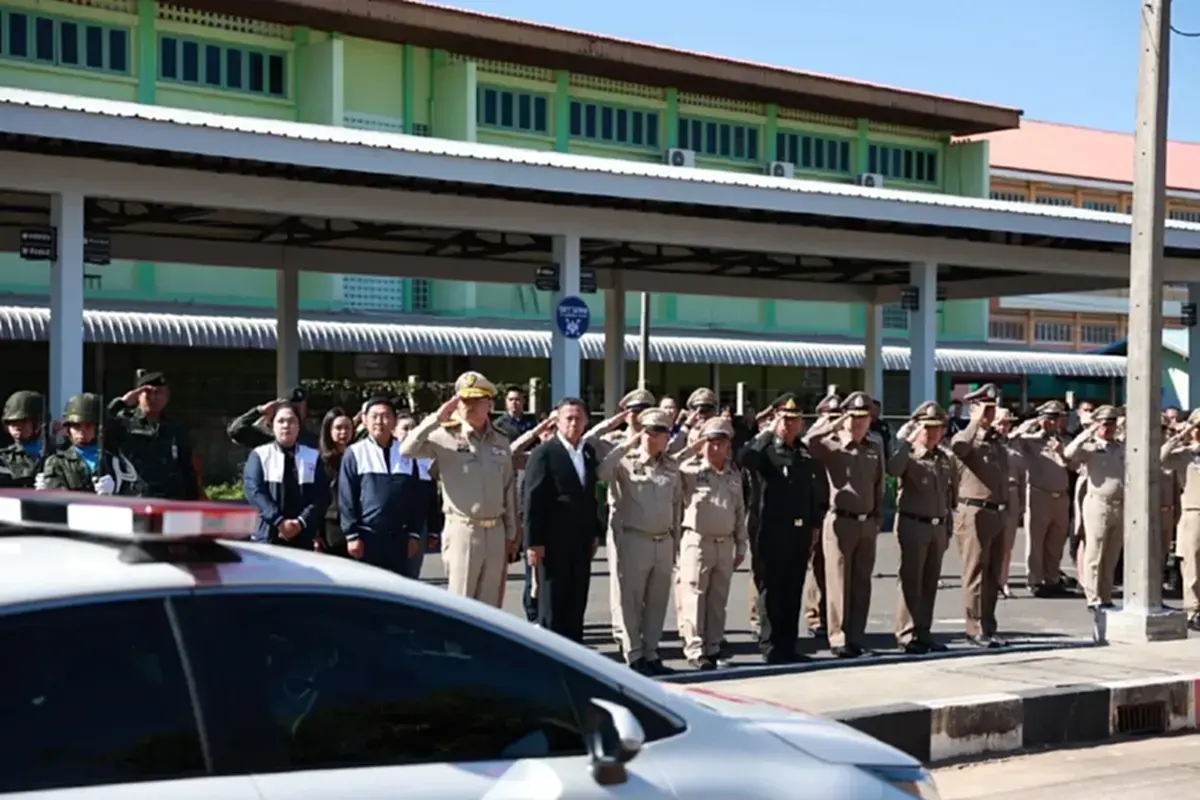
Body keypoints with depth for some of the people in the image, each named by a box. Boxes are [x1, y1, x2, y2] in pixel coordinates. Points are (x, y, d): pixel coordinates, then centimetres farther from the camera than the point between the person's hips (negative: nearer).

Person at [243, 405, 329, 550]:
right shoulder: (259, 455, 5)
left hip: (303, 539, 2)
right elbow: (254, 491, -6)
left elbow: (321, 495, 2)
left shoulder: (313, 457, 10)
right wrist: (279, 521, -17)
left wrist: (302, 522, -13)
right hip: (268, 536, -2)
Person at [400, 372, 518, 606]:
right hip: (462, 530, -5)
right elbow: (407, 449, -19)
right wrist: (437, 418, -19)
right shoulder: (445, 437, -5)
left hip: (495, 532, 5)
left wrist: (511, 534, 13)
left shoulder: (501, 442, 10)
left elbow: (509, 490, 14)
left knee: (490, 607, 10)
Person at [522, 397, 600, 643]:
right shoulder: (544, 453, -9)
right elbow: (533, 500, -11)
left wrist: (594, 532, 13)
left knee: (577, 604, 10)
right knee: (552, 605, 1)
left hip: (581, 542, 6)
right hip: (553, 542, -6)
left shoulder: (589, 452, 10)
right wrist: (533, 541, -14)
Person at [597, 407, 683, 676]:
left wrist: (676, 541, 16)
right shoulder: (626, 461, -4)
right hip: (634, 540, -5)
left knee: (657, 601, 10)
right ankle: (634, 656, 10)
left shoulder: (672, 467, 10)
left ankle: (651, 653, 20)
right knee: (631, 601, 2)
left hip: (664, 541, 5)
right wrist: (626, 445, -21)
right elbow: (602, 472, -25)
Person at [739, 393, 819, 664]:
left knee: (793, 590, 10)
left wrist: (813, 525, 16)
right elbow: (744, 458, -28)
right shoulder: (765, 449, -4)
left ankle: (788, 645, 17)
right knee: (771, 589, -1)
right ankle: (770, 647, 4)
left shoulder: (805, 452, 14)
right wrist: (769, 432, -20)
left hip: (800, 530, 6)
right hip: (771, 530, -6)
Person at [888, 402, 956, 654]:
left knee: (930, 582, 10)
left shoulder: (947, 460, 10)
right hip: (913, 524, -6)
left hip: (938, 526, 6)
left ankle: (923, 632, 17)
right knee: (911, 581, -4)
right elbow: (893, 469, -31)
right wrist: (905, 441, -25)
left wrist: (948, 529, 17)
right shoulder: (908, 456, -7)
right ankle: (906, 634, 1)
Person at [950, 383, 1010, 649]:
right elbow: (959, 448, -32)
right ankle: (975, 629, -1)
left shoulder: (997, 441, 17)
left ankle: (988, 628, 16)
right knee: (975, 575, -5)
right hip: (974, 513, -7)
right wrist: (977, 421, -21)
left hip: (997, 514, 7)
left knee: (993, 575, 10)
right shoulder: (965, 438, -5)